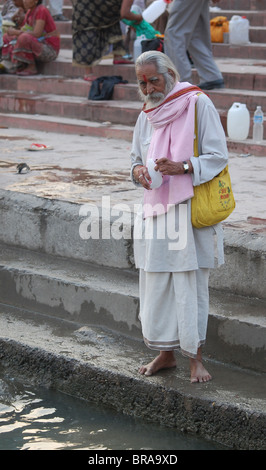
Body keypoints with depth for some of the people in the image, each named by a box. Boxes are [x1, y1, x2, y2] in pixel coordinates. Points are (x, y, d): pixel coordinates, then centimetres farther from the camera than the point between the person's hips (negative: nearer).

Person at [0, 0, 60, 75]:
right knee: (7, 37, 10)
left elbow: (36, 34, -28)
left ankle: (32, 67, -16)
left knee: (24, 38, -35)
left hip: (49, 51, -9)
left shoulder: (42, 11, -19)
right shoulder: (30, 11, 8)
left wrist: (15, 32, -22)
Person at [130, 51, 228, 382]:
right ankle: (165, 352, 18)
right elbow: (137, 159, 19)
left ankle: (195, 357, 5)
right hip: (155, 210, 5)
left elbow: (218, 156, -9)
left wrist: (182, 167, -24)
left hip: (191, 211, -5)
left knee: (191, 283, -3)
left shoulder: (198, 105, -6)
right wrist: (138, 171, -6)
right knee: (156, 283, 6)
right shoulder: (146, 116, 11)